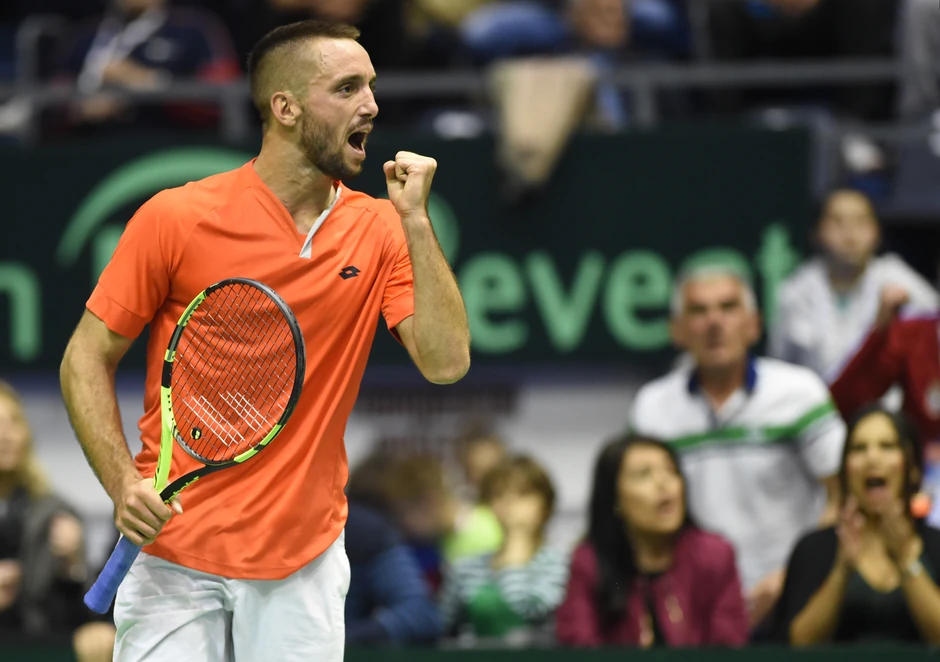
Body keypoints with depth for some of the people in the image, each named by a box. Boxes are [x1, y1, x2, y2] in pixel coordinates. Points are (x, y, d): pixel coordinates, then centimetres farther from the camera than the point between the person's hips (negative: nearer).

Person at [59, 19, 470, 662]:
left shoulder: (379, 229, 2)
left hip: (307, 559, 2)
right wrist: (124, 483, -14)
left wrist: (415, 220, -11)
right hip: (177, 548, -2)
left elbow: (446, 362, -7)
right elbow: (87, 359, -1)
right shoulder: (177, 218, -6)